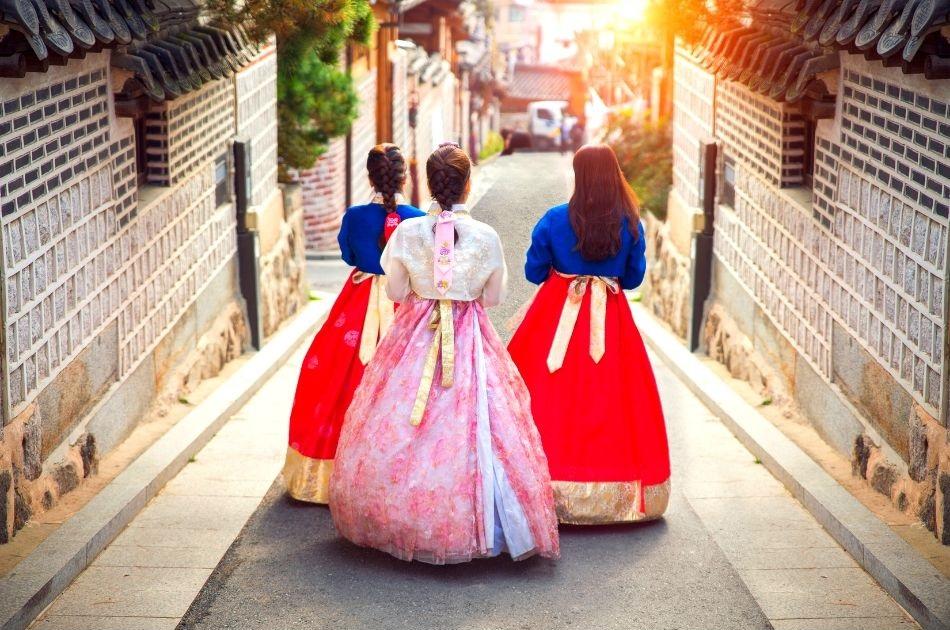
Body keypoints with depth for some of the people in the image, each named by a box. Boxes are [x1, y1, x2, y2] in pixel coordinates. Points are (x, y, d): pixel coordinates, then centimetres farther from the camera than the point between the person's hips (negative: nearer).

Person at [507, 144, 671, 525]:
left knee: (551, 396, 4)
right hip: (611, 320, 1)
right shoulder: (630, 224, -4)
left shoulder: (555, 219, -8)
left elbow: (533, 271, -1)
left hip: (557, 315, -1)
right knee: (610, 398, 8)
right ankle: (614, 483, 13)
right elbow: (634, 278, 5)